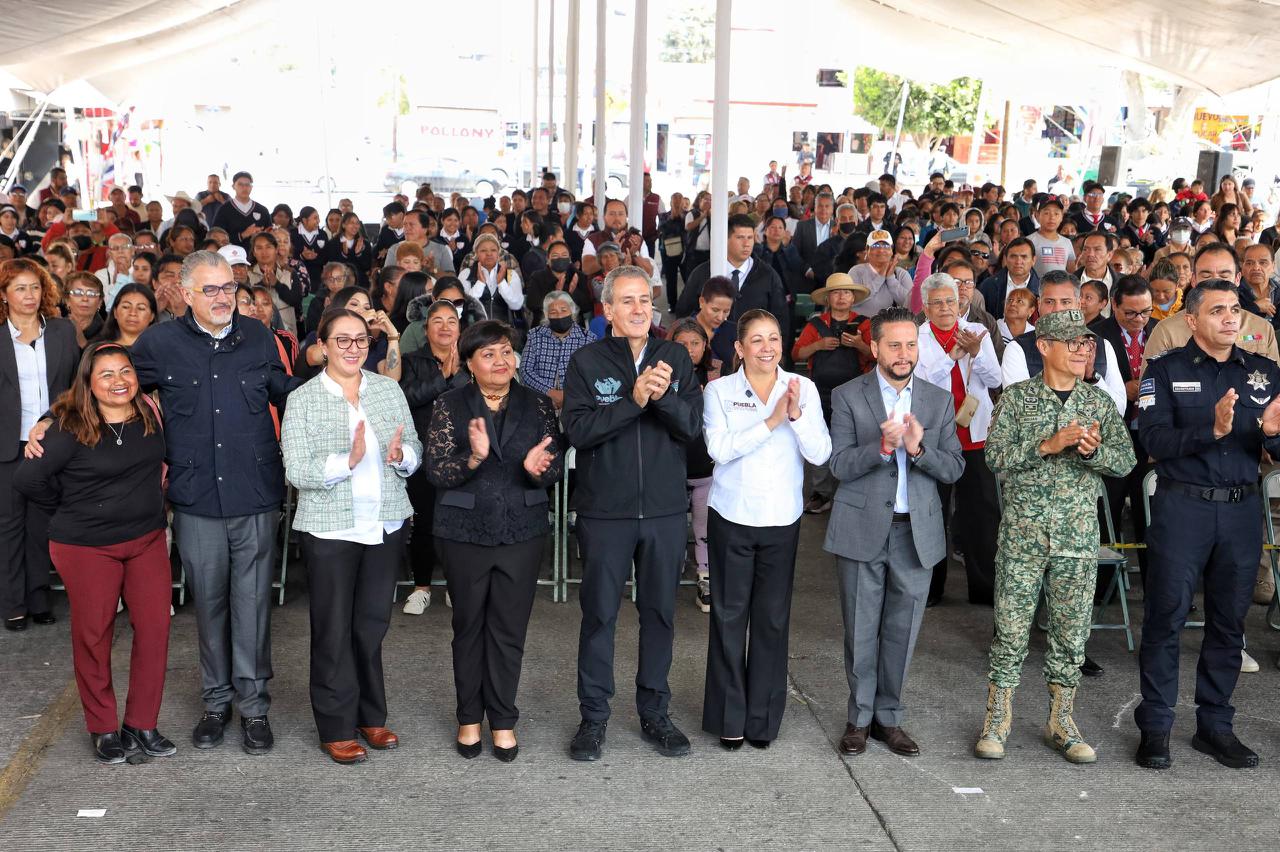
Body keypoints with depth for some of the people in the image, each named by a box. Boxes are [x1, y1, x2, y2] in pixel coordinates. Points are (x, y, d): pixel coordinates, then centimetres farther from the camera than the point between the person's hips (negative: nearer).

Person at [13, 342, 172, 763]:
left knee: (155, 626, 0)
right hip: (87, 547, -4)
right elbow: (27, 480, -11)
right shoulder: (71, 430, -14)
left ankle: (142, 725, 14)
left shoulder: (151, 417, 1)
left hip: (147, 539, 4)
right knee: (93, 634, 4)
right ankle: (103, 729, 19)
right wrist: (71, 510, 2)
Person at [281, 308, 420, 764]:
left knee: (372, 624, 13)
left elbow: (416, 449, 6)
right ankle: (336, 727, 16)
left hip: (386, 525, 3)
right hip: (330, 528, -3)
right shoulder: (302, 400, -4)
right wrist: (348, 460, -24)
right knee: (333, 629, 5)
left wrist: (401, 454, -16)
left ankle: (370, 716, 26)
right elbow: (297, 471, -12)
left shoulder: (389, 390, 6)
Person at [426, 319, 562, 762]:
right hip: (464, 531, -1)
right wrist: (473, 457, -29)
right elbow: (436, 472, -10)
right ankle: (470, 716, 26)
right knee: (468, 626, 12)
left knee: (509, 629, 5)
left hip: (522, 531, 1)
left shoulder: (538, 405, 2)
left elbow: (555, 467, 0)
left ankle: (502, 719, 20)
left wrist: (536, 468, -23)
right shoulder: (449, 406, -3)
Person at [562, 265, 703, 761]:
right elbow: (578, 429, -15)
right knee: (599, 614, 6)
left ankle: (654, 712, 25)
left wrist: (663, 397, -23)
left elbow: (693, 425, -5)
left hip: (665, 510, 3)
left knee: (660, 612, 12)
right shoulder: (587, 361, -4)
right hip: (605, 510, -2)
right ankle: (594, 716, 19)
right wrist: (634, 400, -22)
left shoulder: (676, 358, 4)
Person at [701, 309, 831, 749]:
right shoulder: (719, 391, -1)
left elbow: (820, 453, -6)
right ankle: (729, 717, 15)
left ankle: (764, 717, 18)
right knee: (730, 615, 5)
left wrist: (797, 415, -21)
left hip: (782, 518, 1)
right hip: (732, 516, -1)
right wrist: (772, 421, -20)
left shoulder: (803, 388, 2)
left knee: (773, 618, 7)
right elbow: (720, 449, -15)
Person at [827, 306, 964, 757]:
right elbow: (840, 465, -9)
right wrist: (883, 446, -25)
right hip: (863, 529, -2)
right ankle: (860, 717, 21)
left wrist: (918, 449, -17)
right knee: (861, 631, 7)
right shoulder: (848, 397, -2)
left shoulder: (939, 401, 6)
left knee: (902, 631, 9)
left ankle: (888, 716, 23)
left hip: (916, 532, 2)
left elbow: (954, 467, 1)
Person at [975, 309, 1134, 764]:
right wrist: (1048, 444, -19)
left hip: (1079, 533, 3)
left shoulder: (1099, 401, 7)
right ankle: (998, 718, 14)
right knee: (1011, 625, 1)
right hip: (1023, 527, -3)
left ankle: (1061, 720, 20)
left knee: (1072, 629, 7)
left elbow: (1126, 461, 4)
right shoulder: (1017, 397, -1)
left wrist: (1095, 450, -16)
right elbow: (995, 457, -9)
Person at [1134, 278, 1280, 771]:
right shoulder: (1166, 370, 0)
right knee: (1166, 617, -1)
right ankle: (1155, 727, 9)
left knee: (1229, 620, 9)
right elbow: (1155, 441, -13)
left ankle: (1215, 726, 21)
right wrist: (1211, 430, -27)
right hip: (1182, 505, -3)